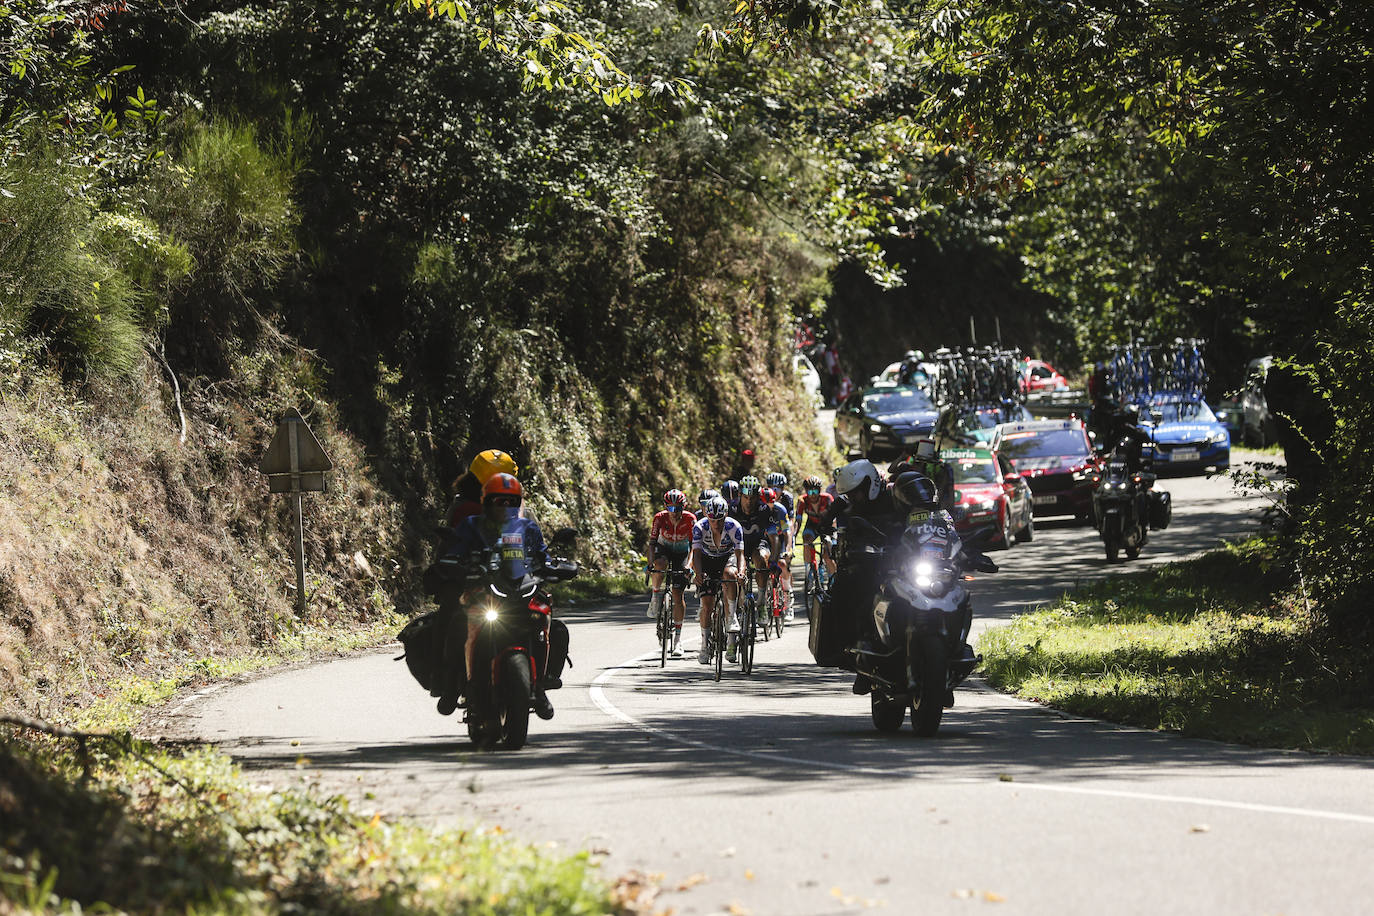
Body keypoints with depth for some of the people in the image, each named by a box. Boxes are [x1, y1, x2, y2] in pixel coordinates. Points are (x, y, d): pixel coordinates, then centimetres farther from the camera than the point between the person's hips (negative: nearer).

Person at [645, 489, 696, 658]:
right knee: (660, 565, -38)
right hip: (663, 550, 0)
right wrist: (650, 564, -40)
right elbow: (652, 543, -26)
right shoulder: (660, 518, -24)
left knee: (678, 594, -9)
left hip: (681, 554, 0)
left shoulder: (690, 519, -24)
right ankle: (656, 597, -14)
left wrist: (689, 565, -39)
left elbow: (693, 545, -24)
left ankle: (678, 638, -3)